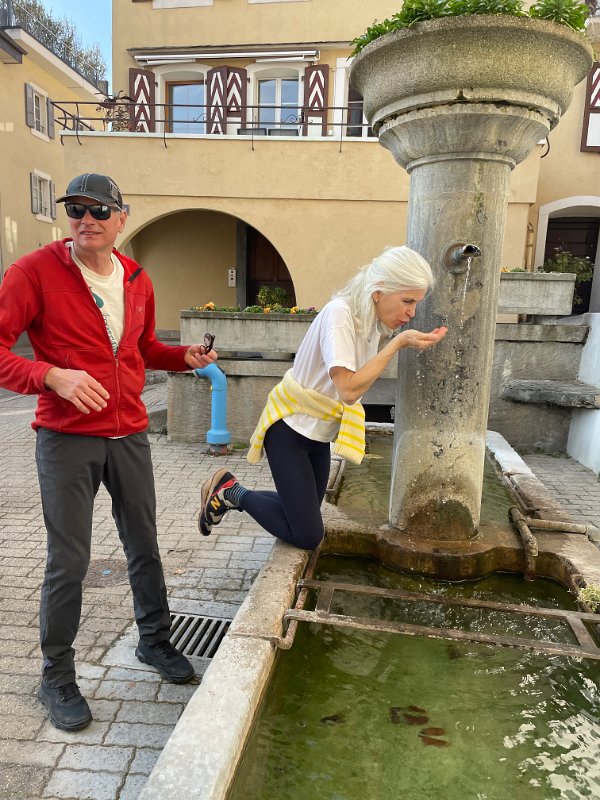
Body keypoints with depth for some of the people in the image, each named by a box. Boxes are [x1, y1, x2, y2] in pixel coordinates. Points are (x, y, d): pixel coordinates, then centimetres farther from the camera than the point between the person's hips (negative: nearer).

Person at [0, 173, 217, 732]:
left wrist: (186, 356, 3)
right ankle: (56, 676, 26)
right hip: (66, 439, -4)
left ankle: (154, 640, 38)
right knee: (68, 561, 3)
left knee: (144, 545, 15)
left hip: (129, 435, 5)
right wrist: (53, 376, -27)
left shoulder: (137, 281, 8)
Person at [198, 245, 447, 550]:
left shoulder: (372, 320, 0)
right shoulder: (340, 313, -25)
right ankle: (232, 491, 10)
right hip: (290, 430, -8)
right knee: (308, 536, -5)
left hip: (319, 433, 9)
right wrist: (398, 342, -30)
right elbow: (349, 389, -33)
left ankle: (231, 494, 30)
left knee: (304, 523, 17)